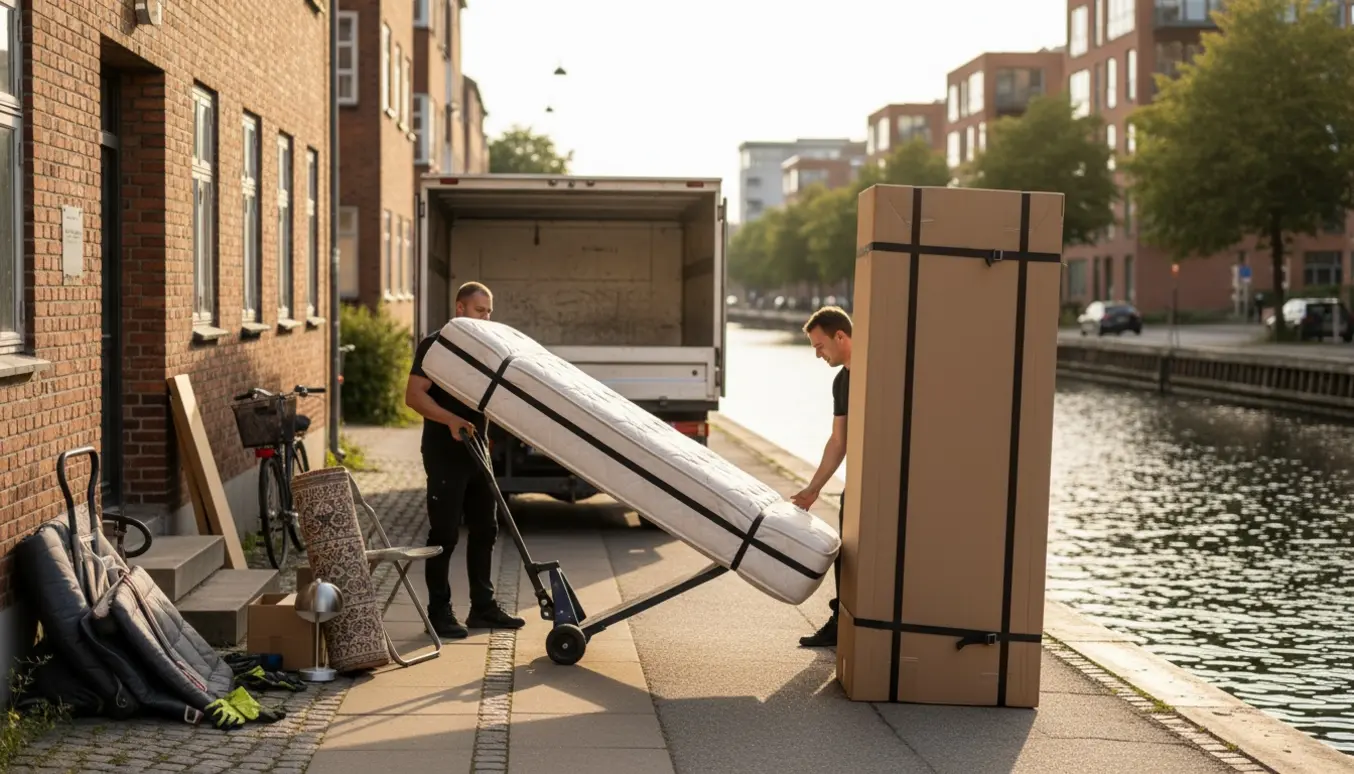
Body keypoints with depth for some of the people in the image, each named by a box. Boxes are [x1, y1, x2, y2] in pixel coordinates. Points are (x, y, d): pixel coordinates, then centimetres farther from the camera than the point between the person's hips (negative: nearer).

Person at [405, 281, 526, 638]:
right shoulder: (435, 345, -8)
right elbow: (414, 395, -16)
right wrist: (451, 420, -28)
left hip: (476, 451, 8)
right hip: (444, 453, -8)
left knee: (484, 530, 11)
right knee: (445, 534, -5)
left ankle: (483, 608, 20)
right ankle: (439, 613, 2)